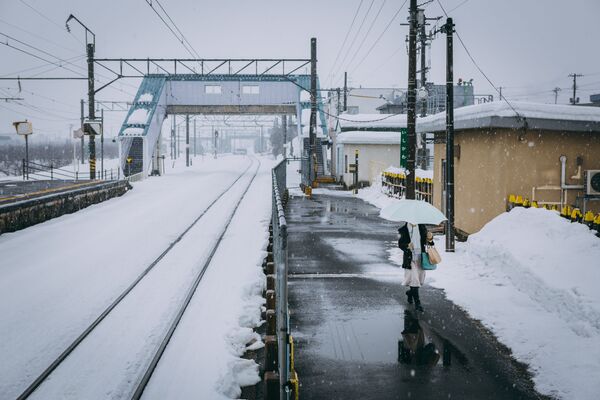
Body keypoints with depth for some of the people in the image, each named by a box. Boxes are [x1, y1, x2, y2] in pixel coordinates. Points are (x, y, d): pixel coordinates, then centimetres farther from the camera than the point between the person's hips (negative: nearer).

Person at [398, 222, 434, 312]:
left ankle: (410, 292, 41)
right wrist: (407, 246, -28)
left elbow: (426, 242, 11)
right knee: (414, 280, -8)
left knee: (420, 280, 13)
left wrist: (429, 238, -12)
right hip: (410, 259, -4)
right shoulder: (402, 230, -4)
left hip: (421, 258, 4)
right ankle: (417, 303, -2)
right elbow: (400, 244, -7)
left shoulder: (422, 228, 6)